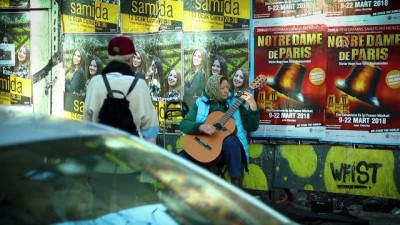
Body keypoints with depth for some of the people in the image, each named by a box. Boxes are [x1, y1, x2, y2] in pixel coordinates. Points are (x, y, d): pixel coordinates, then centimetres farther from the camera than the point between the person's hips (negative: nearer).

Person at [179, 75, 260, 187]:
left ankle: (236, 183, -23)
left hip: (227, 146, 0)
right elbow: (184, 124, -3)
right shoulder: (200, 103, 7)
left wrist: (252, 105, -14)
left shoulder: (234, 103, 7)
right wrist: (201, 127, -22)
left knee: (231, 141, -37)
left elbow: (252, 126, 0)